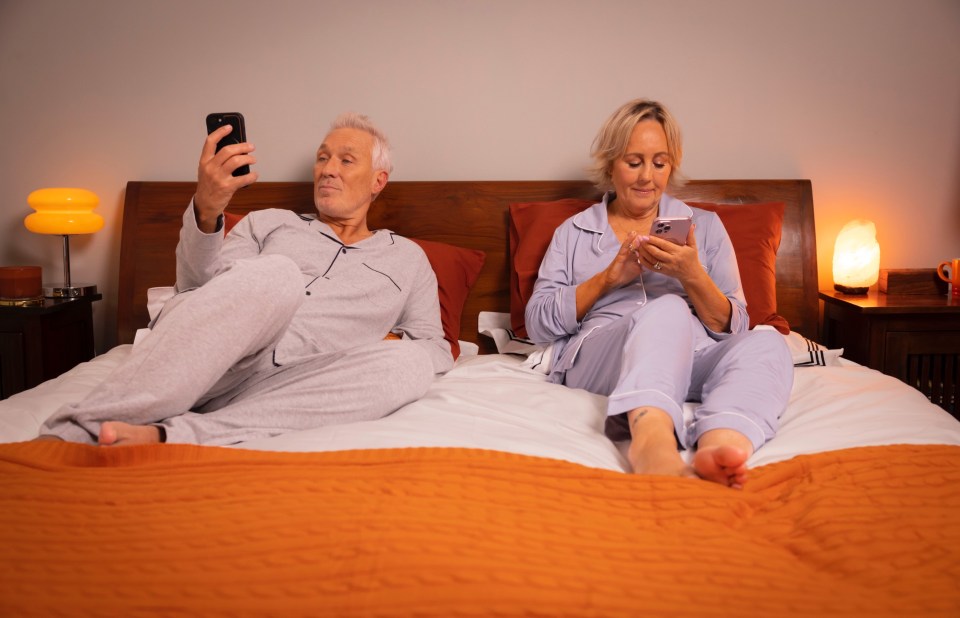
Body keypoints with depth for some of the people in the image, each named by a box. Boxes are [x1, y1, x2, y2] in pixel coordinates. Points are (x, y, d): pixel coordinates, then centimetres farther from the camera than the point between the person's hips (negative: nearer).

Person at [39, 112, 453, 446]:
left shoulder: (407, 258, 26)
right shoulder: (269, 222, 24)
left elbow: (436, 350, 22)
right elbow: (199, 286, 8)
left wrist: (397, 340, 0)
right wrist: (205, 212, -11)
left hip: (277, 394, 1)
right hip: (196, 368, 0)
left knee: (407, 363, -29)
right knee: (275, 275, -32)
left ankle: (170, 437, -37)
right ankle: (72, 435, -40)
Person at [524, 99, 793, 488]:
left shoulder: (705, 226, 22)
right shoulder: (574, 232, 20)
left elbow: (732, 328, 13)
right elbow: (537, 324, 9)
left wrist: (692, 276, -7)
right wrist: (609, 277, -4)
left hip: (692, 362, 3)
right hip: (594, 360, -2)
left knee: (766, 344, -29)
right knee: (668, 310, -34)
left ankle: (716, 449, -57)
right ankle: (653, 442, -63)